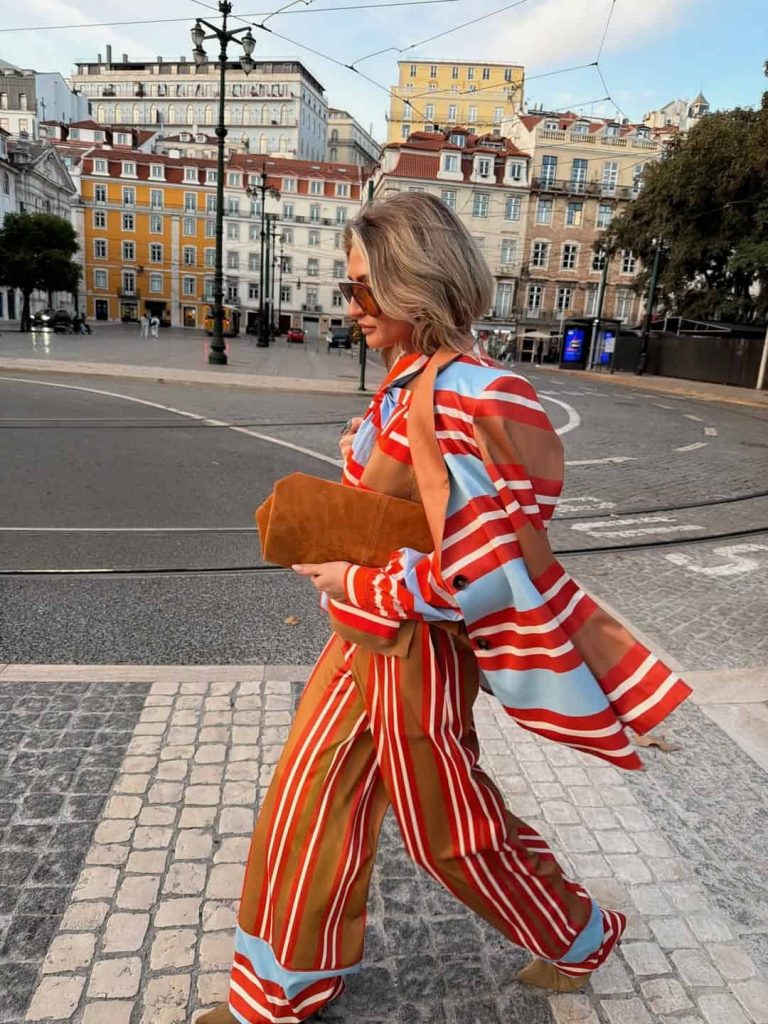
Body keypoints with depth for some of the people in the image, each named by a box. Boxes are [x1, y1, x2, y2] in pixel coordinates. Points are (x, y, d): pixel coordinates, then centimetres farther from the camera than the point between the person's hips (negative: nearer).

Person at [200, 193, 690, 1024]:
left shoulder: (463, 395, -25)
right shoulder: (408, 379, 3)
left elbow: (481, 573, -27)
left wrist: (353, 582, -18)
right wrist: (362, 458, 1)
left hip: (415, 653, -8)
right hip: (363, 641, 8)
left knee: (449, 828, 15)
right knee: (307, 805, 17)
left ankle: (581, 935, 46)